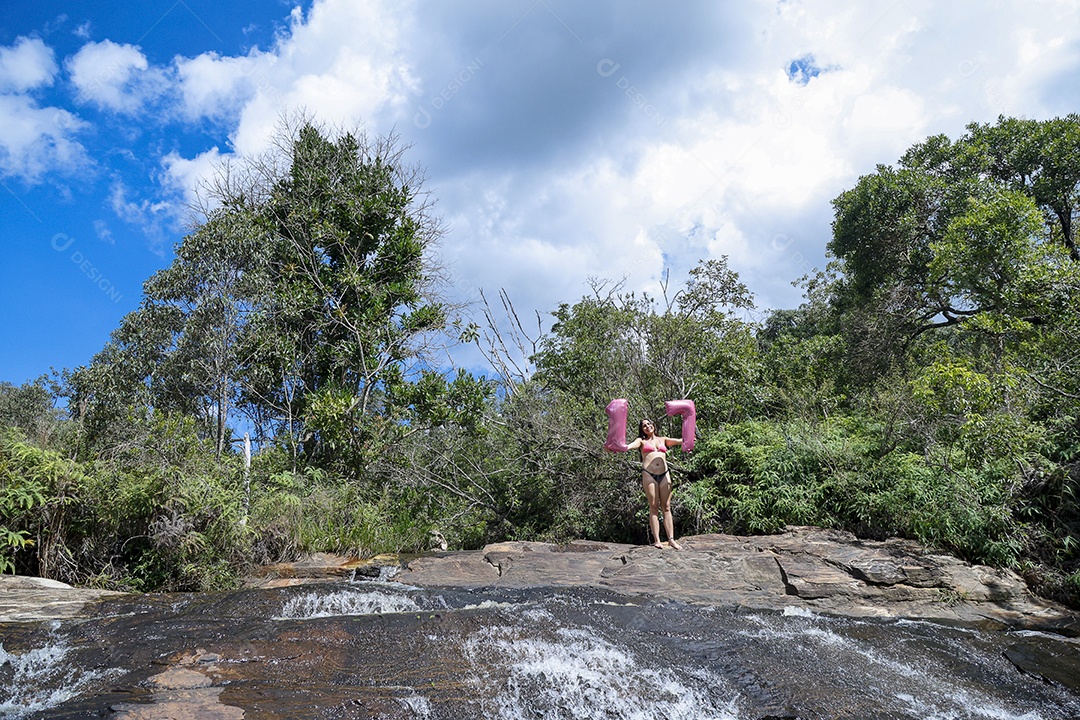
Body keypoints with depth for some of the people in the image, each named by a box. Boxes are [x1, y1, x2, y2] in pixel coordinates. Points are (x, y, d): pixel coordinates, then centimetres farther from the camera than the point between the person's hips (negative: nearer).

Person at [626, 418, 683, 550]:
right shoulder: (642, 441, 13)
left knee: (666, 507, 0)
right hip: (649, 475, -2)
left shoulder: (663, 440, 20)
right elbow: (632, 445, -6)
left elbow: (677, 441, 5)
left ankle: (671, 539, -2)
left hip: (664, 475, 2)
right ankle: (657, 540, -6)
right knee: (654, 507, -4)